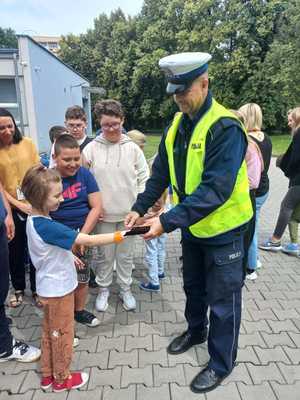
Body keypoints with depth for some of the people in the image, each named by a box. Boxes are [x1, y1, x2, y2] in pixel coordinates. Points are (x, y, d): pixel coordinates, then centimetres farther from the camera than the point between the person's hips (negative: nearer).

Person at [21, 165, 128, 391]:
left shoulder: (34, 220, -2)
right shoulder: (46, 226, -31)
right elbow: (88, 240, -31)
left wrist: (69, 255, 11)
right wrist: (118, 236, -24)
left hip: (49, 286, 9)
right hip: (59, 288, -9)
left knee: (50, 331, 22)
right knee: (62, 334, 12)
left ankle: (47, 375, 39)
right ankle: (61, 378, 32)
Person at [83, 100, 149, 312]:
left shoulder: (132, 148, -1)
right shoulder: (92, 148, -4)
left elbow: (144, 178, 2)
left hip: (128, 212, 1)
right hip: (103, 213, 0)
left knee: (125, 254, 15)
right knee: (105, 255, 13)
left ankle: (126, 289, 33)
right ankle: (104, 289, 34)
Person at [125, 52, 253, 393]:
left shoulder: (225, 127, -23)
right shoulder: (177, 125, 1)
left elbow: (216, 190, -31)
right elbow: (161, 173, 5)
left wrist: (167, 222, -33)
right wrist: (140, 207, -6)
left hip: (223, 228, -7)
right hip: (192, 225, 7)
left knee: (222, 298, 10)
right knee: (193, 285, 24)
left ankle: (221, 363, 32)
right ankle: (196, 330, 51)